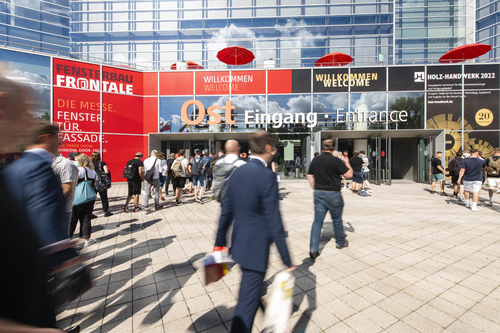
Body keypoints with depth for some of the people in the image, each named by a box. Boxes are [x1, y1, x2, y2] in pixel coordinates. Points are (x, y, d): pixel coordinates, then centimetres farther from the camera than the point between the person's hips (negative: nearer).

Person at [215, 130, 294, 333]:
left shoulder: (237, 172, 0)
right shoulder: (267, 176, -23)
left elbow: (226, 211, 5)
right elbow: (274, 223, -22)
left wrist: (220, 242, 15)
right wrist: (287, 260, -11)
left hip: (239, 246, 8)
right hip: (256, 249, -8)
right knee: (247, 303, 10)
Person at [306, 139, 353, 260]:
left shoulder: (315, 160, 2)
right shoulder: (336, 161, -14)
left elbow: (310, 176, 7)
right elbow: (349, 174, -9)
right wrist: (347, 163, 9)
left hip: (319, 194, 4)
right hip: (333, 195, -3)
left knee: (317, 220, 5)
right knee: (337, 220, 17)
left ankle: (313, 249, 2)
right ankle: (341, 242, 39)